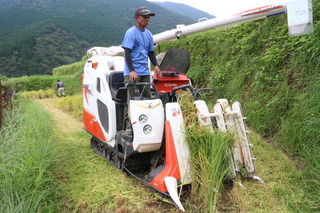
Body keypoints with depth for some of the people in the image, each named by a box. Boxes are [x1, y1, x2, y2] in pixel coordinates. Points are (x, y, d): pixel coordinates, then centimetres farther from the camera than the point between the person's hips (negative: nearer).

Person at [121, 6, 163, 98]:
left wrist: (156, 65, 5)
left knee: (147, 96, 9)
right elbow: (127, 53, -13)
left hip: (145, 72, 7)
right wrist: (132, 70, -22)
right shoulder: (131, 32, -7)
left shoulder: (148, 34, 14)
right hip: (132, 72, -7)